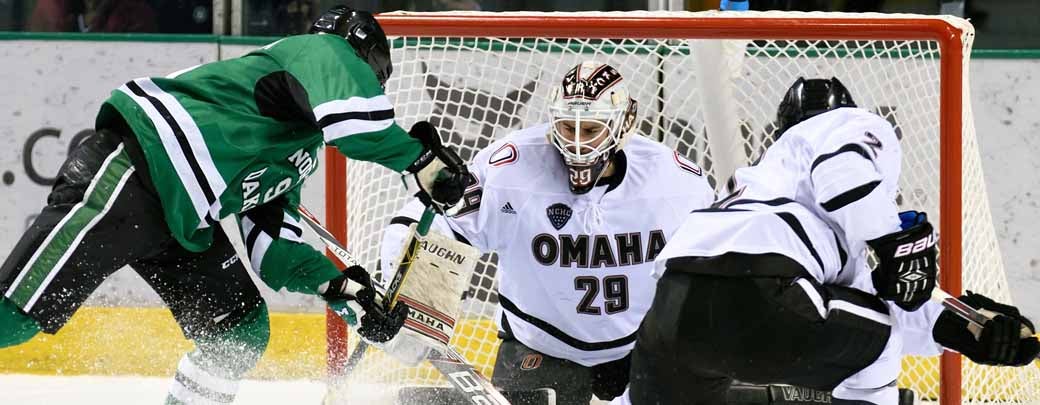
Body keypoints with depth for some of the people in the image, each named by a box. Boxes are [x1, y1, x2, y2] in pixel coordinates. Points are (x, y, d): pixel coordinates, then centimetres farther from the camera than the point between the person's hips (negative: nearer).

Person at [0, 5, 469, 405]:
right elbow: (353, 111, -20)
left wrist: (341, 288, 12)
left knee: (240, 331, 9)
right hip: (132, 170, -10)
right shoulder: (329, 50, 3)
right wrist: (423, 158, -8)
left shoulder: (295, 155, 29)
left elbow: (270, 243, 24)